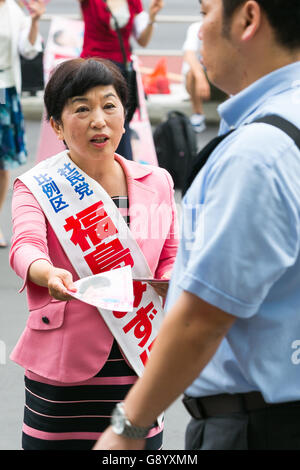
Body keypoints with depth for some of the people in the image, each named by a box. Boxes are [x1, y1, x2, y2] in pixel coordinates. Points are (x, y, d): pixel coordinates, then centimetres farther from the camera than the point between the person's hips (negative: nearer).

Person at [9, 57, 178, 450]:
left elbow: (170, 260, 13)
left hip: (138, 364, 3)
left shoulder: (156, 183, 9)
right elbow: (25, 245, -18)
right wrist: (48, 274, -40)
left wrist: (173, 281, -10)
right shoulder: (37, 187, 0)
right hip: (64, 366, -2)